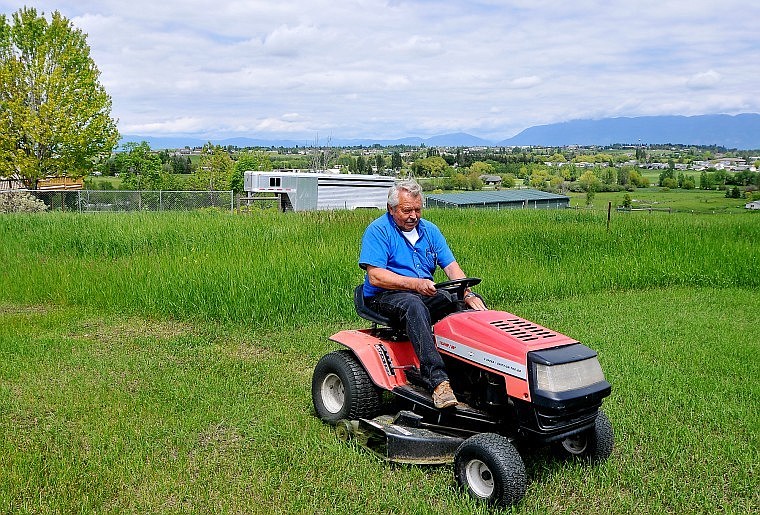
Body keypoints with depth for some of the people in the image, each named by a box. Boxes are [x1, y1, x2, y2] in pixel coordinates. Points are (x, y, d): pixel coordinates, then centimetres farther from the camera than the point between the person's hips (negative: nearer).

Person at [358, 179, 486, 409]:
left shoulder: (429, 230, 12)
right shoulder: (378, 230, -6)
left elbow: (451, 267, 4)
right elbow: (375, 277, -17)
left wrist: (468, 294, -15)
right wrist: (415, 283, -29)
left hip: (426, 294, 6)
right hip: (384, 297, -6)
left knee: (472, 303, -15)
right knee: (413, 305, -39)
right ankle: (438, 381, -48)